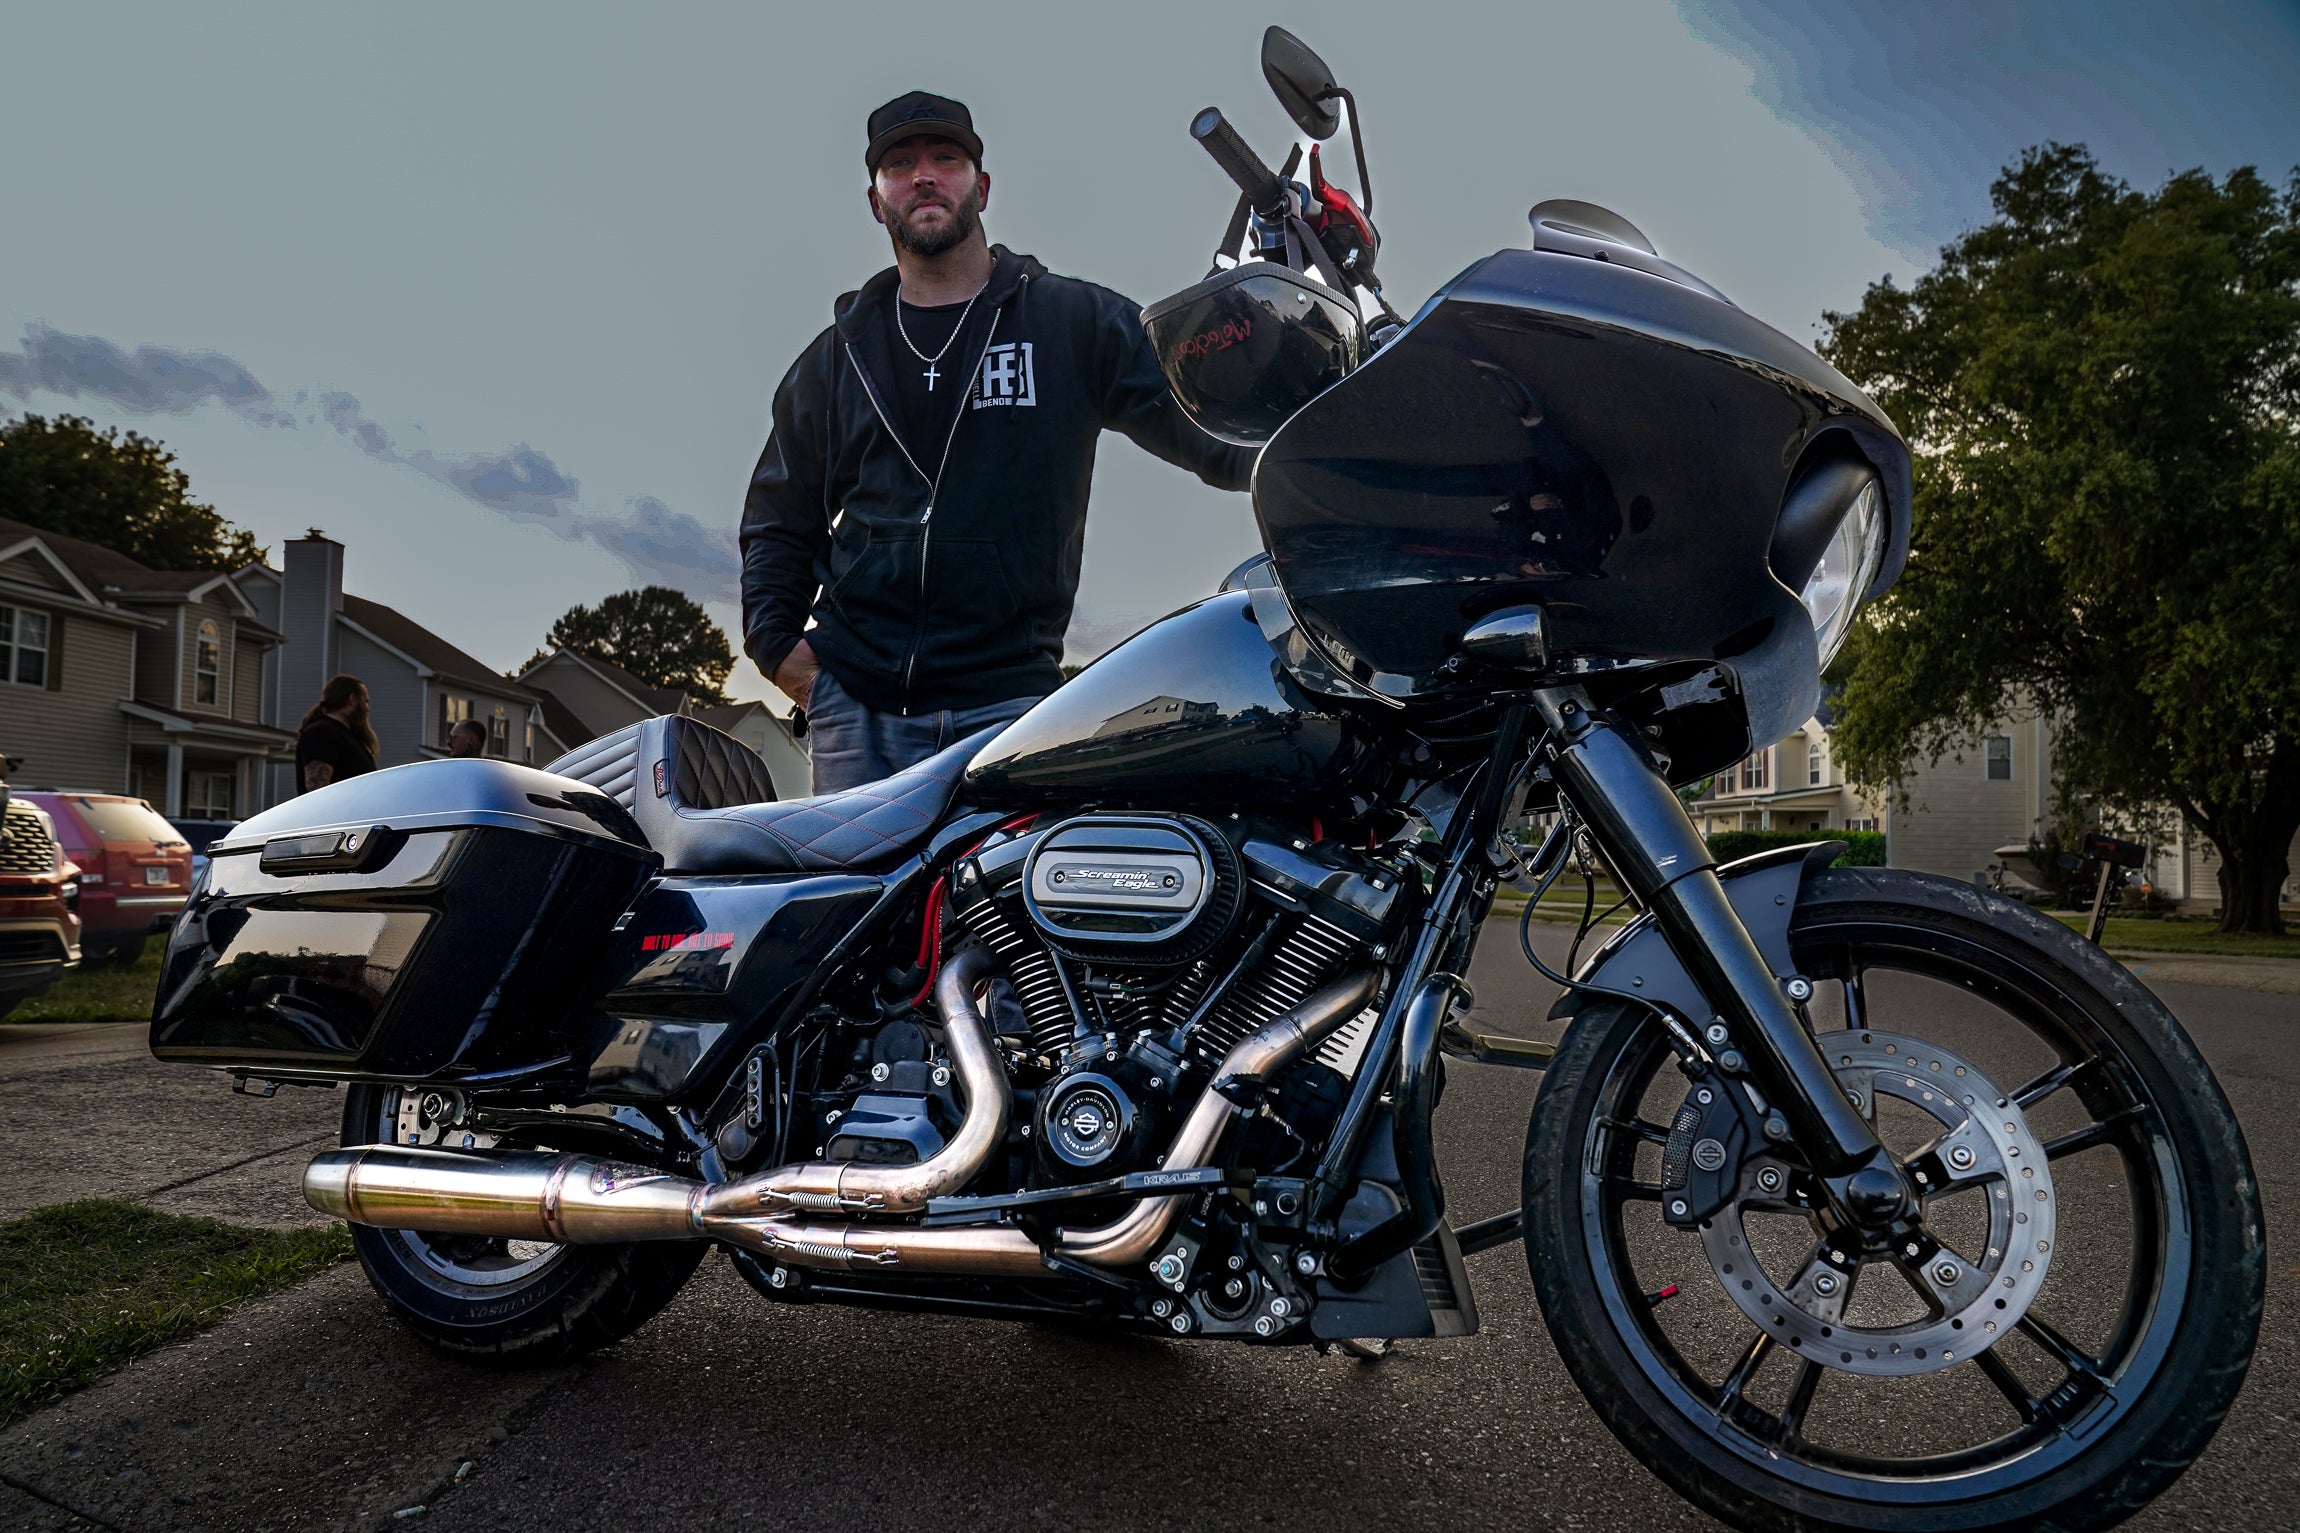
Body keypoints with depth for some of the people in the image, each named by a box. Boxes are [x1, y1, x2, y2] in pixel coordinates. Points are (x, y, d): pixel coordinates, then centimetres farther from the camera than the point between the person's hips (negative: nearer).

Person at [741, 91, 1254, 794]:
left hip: (1006, 702, -2)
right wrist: (776, 640, 8)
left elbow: (1219, 434, 3)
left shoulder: (1074, 321, 9)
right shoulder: (835, 357, 17)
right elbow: (778, 520, 23)